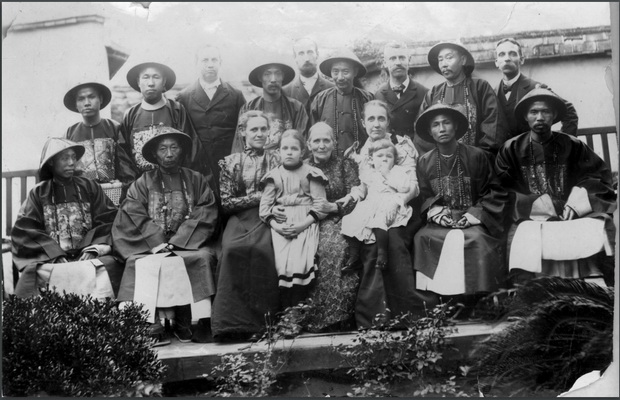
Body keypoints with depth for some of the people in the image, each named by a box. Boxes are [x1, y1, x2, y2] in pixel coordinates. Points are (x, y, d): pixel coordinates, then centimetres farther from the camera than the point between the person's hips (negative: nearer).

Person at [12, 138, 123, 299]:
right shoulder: (38, 194, 10)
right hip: (49, 260, -1)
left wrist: (92, 250, -12)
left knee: (111, 265, -29)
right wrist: (55, 256, -13)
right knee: (31, 276, -30)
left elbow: (106, 222, 5)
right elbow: (26, 231, 1)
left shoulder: (90, 188, 13)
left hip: (88, 257, 1)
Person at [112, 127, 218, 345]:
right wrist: (158, 243, -17)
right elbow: (134, 219, 0)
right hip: (150, 246, 0)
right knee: (141, 264, -31)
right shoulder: (143, 184, 13)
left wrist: (175, 243, -13)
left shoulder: (196, 180, 13)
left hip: (189, 243, 0)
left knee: (202, 258, -31)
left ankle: (185, 322, -27)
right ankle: (154, 325, -34)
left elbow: (205, 215, 0)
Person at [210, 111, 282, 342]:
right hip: (239, 219, 1)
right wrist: (256, 197, -3)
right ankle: (233, 322, -32)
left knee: (260, 250, -34)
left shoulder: (277, 159, 16)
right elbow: (226, 203, 7)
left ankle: (260, 321, -31)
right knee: (233, 249, -33)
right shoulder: (229, 163, 15)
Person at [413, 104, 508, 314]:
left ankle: (470, 302, -23)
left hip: (472, 220, -3)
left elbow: (494, 192, 1)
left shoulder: (476, 156, 1)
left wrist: (474, 214, -12)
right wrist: (436, 211, -8)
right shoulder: (425, 161, 10)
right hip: (441, 220, 3)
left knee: (476, 239, -34)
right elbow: (424, 196, 12)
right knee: (422, 238, -27)